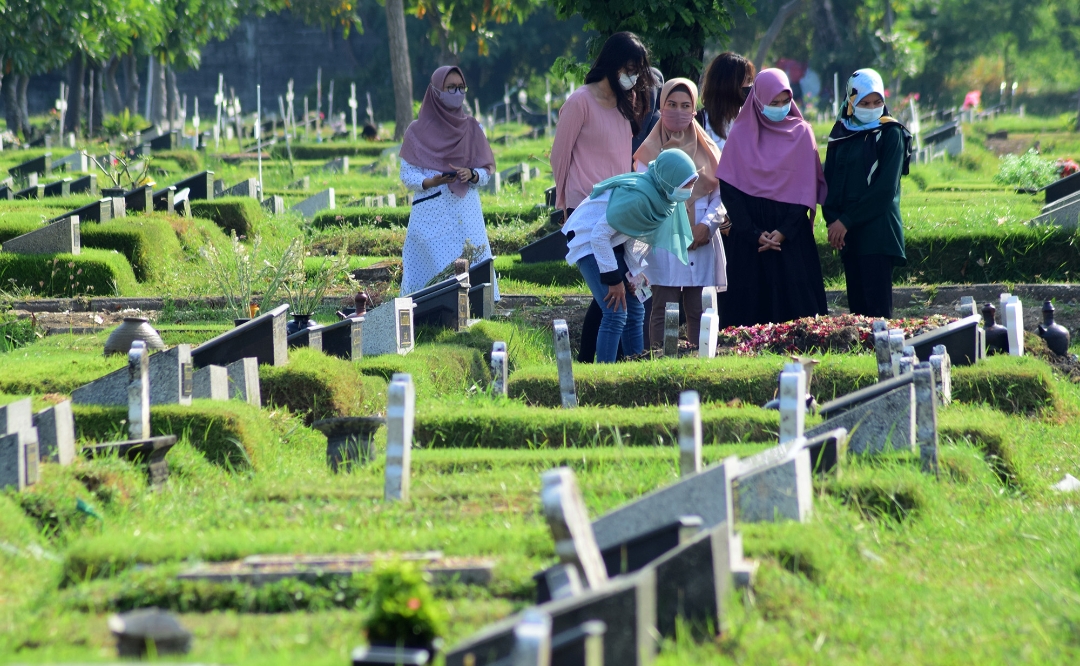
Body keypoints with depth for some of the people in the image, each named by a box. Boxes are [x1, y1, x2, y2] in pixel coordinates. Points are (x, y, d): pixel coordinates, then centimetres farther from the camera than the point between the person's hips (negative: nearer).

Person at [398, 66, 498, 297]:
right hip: (431, 216, -2)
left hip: (466, 214, 2)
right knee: (434, 270, -9)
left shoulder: (472, 129, 10)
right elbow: (407, 175, 1)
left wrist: (471, 175, -12)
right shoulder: (418, 131, 3)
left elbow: (486, 171, 10)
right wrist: (430, 182, -18)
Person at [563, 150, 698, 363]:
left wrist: (635, 274, 0)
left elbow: (640, 236, 6)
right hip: (589, 239, -9)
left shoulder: (664, 196, -8)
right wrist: (613, 279, -23)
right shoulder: (638, 196, -33)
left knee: (635, 312, 8)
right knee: (616, 314, -17)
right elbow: (600, 234, -28)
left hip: (614, 243, 9)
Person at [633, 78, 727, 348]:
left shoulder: (706, 149, 13)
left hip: (702, 243, 2)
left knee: (699, 312, 0)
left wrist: (707, 225, -10)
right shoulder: (650, 151, 6)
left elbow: (719, 195, 9)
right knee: (663, 312, -6)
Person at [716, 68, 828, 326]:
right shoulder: (740, 135, 4)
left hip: (792, 237, 0)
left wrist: (784, 232, -10)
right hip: (748, 236, 0)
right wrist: (754, 234, -9)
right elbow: (729, 190, 0)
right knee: (751, 304, -3)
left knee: (796, 305, -6)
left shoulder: (801, 133, 5)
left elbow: (807, 188, 1)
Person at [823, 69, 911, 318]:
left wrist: (846, 221, -12)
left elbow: (885, 188, -9)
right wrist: (832, 220, -7)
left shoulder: (891, 133, -2)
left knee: (877, 307, -11)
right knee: (857, 307, 4)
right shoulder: (841, 134, 12)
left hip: (878, 232, -5)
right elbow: (829, 182, 11)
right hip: (848, 233, 5)